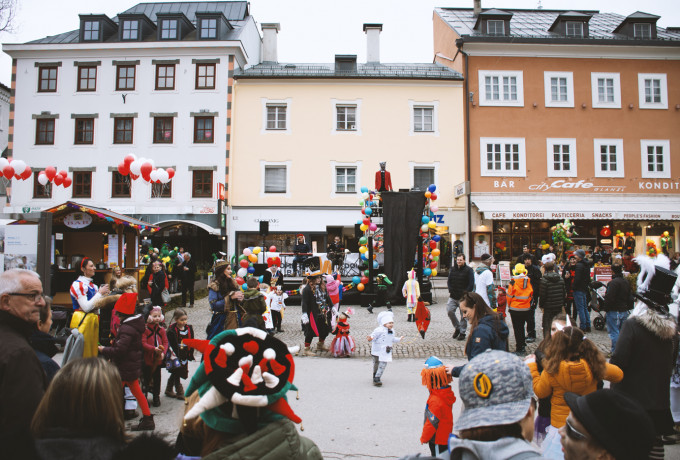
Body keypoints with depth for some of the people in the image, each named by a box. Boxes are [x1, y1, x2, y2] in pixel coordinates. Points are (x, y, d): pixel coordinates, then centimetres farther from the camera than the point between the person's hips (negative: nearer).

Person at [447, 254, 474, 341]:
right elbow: (449, 281, 17)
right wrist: (450, 291, 3)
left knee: (463, 315, 2)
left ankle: (462, 332, 15)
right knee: (449, 311, -7)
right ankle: (457, 327, 14)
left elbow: (471, 284, -6)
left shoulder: (468, 270, -4)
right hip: (453, 297, 4)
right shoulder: (453, 269, 12)